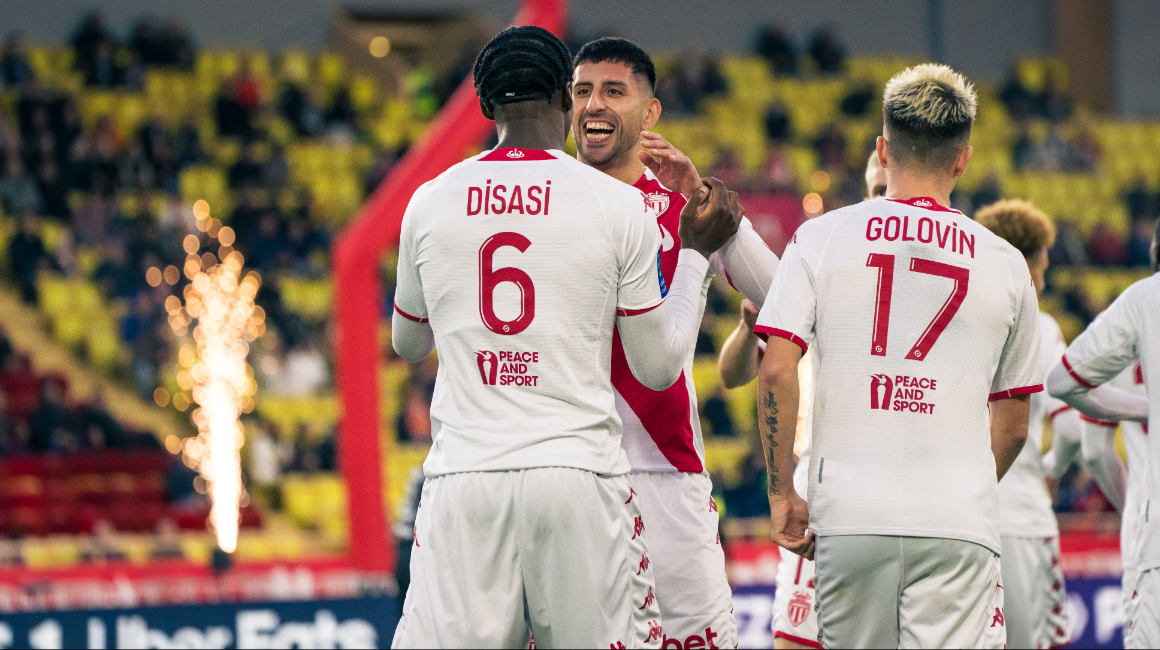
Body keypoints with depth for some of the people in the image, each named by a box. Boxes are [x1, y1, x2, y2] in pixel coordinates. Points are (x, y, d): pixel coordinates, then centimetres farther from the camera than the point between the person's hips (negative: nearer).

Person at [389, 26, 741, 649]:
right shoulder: (619, 205, 0)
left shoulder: (429, 202, 7)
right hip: (579, 475, -1)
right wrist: (697, 251, 18)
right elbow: (659, 367, 7)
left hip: (462, 479, 2)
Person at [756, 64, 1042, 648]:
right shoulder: (1004, 264, 9)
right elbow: (1013, 426, 15)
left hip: (849, 513, 1)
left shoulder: (821, 238, 6)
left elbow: (776, 370, -4)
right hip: (959, 527, -1)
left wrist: (782, 493, 5)